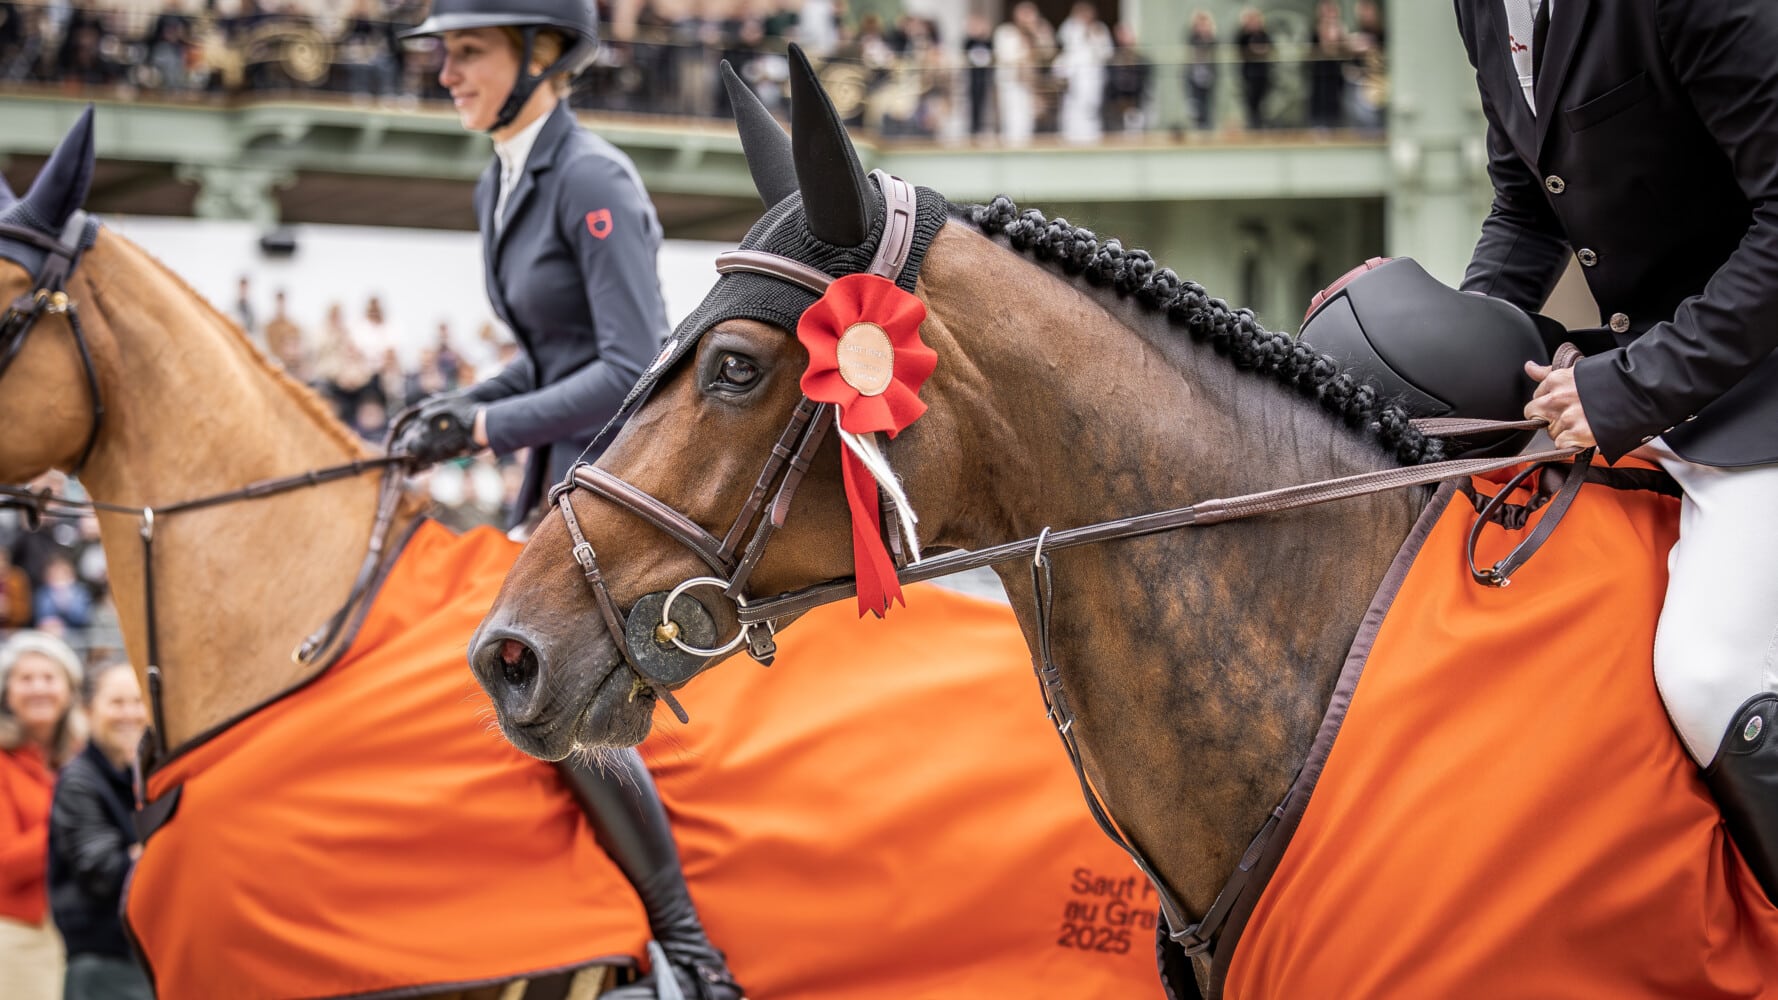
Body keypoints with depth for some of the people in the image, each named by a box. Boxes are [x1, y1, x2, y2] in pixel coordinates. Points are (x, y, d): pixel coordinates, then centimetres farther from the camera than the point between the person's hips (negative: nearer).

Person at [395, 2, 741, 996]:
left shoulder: (595, 181, -16)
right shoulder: (505, 186, 13)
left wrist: (491, 429, -22)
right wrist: (465, 406, 5)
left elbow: (634, 367, -21)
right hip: (569, 471, 10)